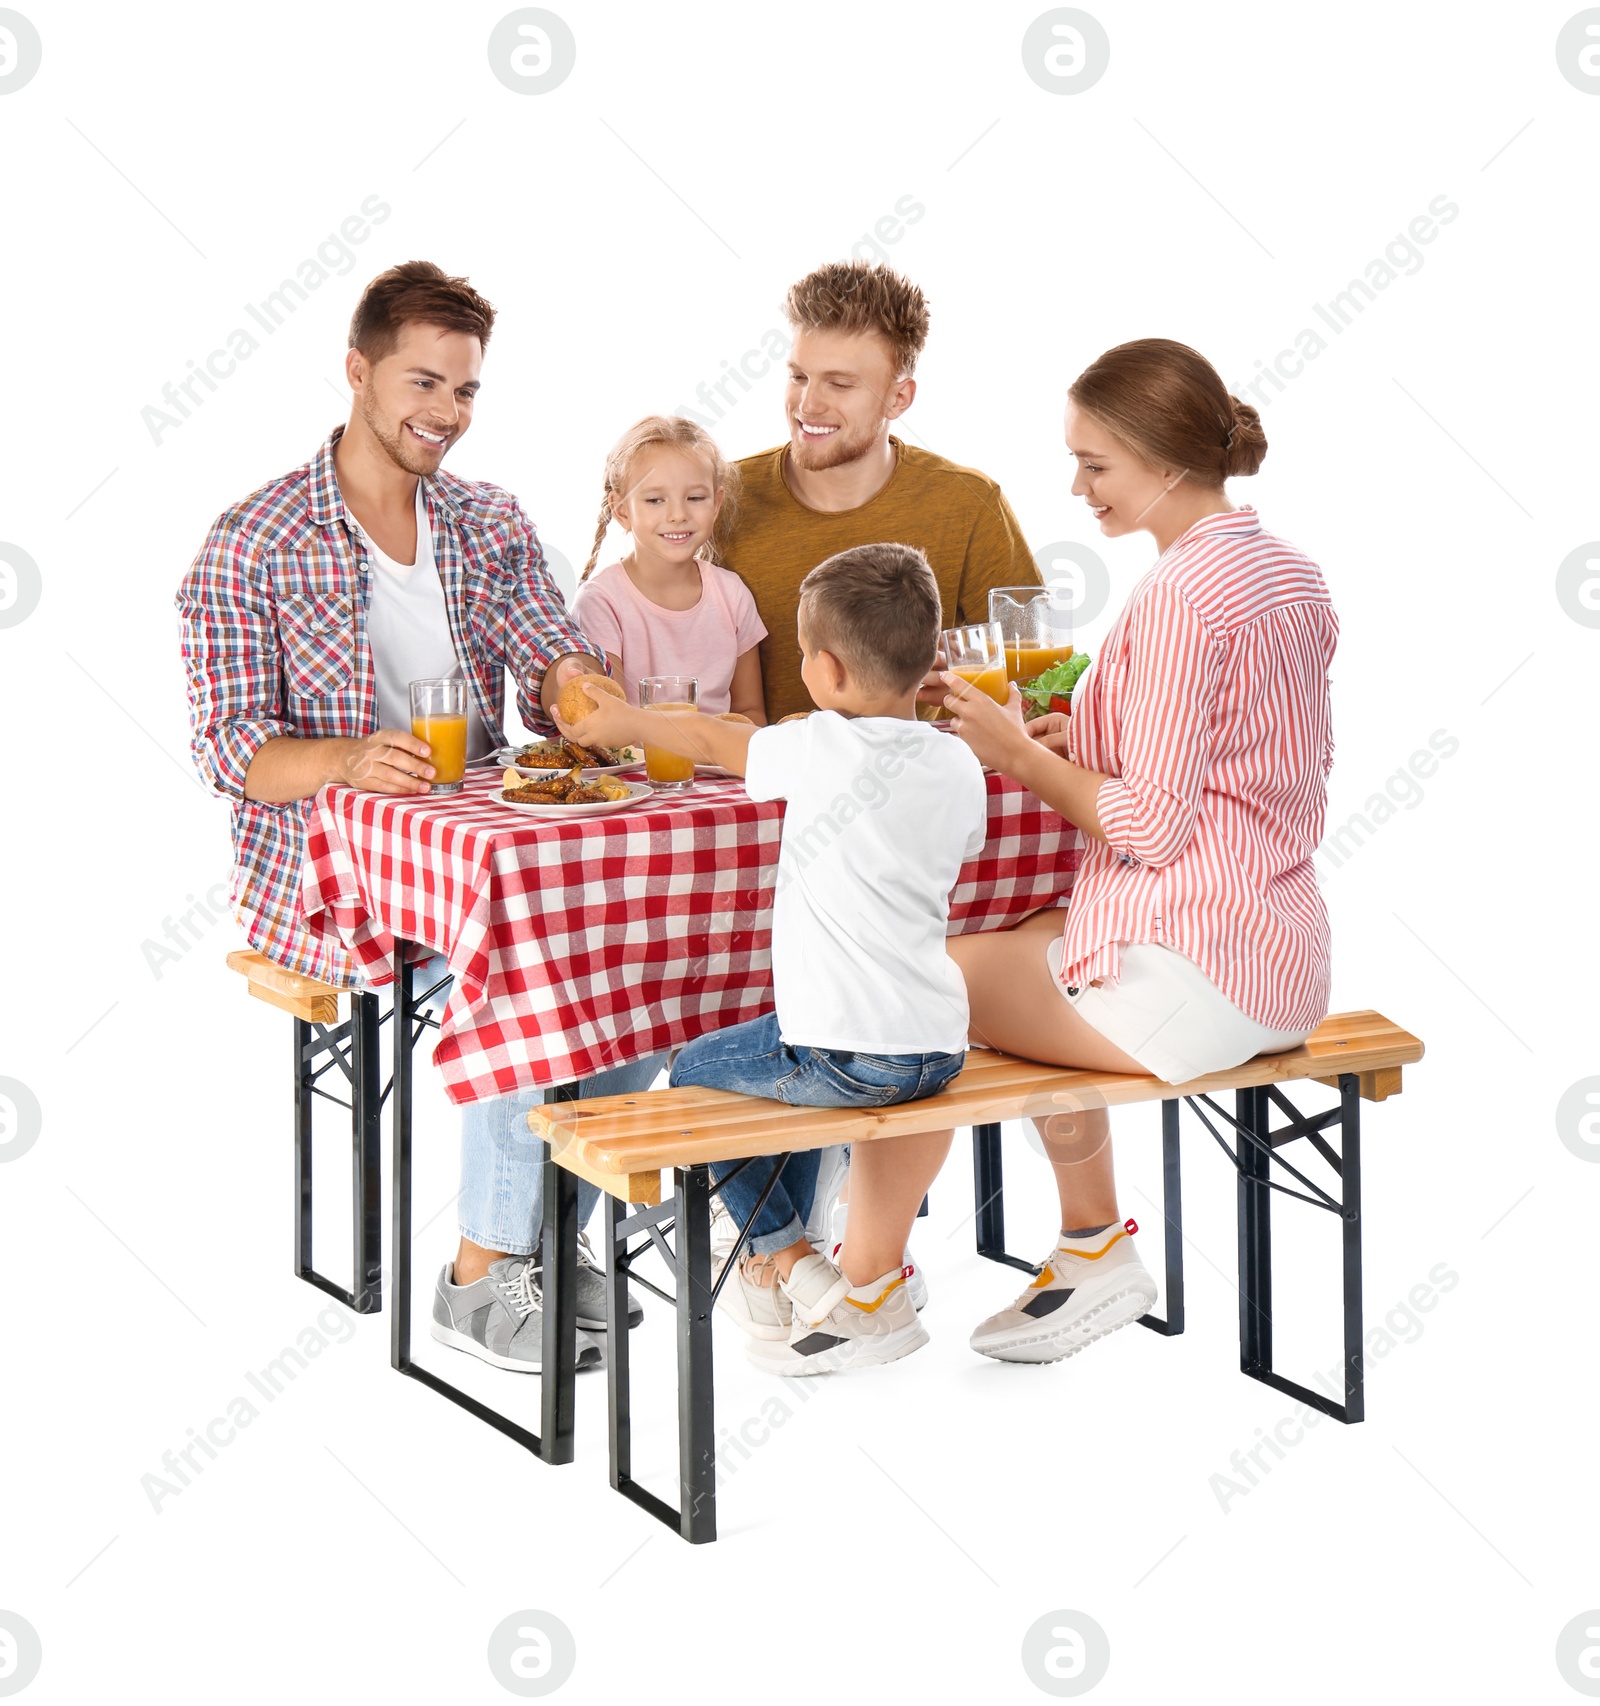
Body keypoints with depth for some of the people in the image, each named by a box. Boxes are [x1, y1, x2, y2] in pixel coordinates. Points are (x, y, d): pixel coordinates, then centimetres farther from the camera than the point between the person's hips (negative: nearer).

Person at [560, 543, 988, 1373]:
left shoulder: (822, 751, -13)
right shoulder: (959, 766, 2)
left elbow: (710, 738, 6)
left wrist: (630, 722, 26)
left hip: (844, 1053, -7)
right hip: (941, 1046, 7)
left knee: (695, 1071, 19)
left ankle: (797, 1264, 15)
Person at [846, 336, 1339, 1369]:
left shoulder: (1183, 591, -19)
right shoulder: (1291, 575, 10)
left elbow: (1152, 826, -21)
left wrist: (1021, 754, -8)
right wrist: (1082, 744, 12)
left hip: (1194, 975, -10)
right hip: (1279, 960, 10)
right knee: (1011, 951, 29)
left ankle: (863, 1285, 18)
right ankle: (1095, 1253, 29)